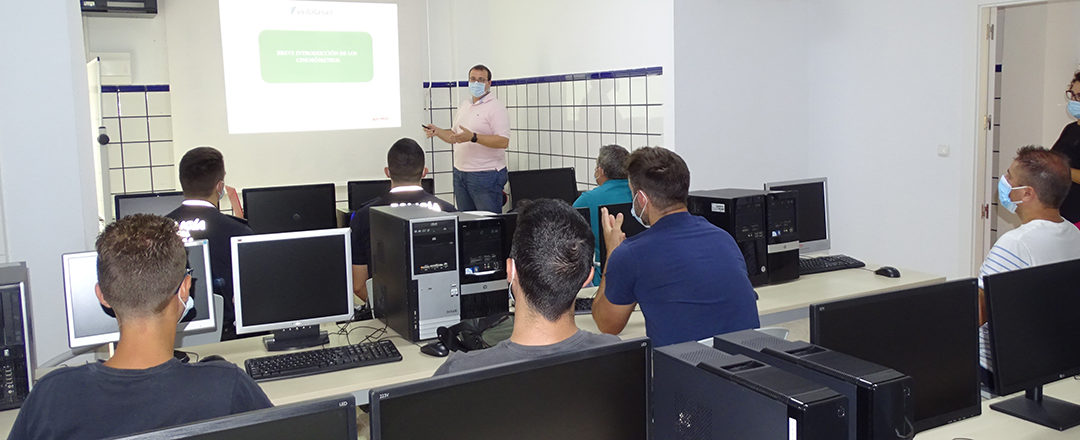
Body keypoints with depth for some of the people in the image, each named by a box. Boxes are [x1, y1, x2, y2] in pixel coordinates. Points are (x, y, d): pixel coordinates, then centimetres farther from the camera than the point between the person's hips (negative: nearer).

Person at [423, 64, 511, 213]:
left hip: (486, 174, -7)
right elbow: (454, 136, 24)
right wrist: (437, 131, 5)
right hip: (460, 173, 8)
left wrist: (473, 137, -28)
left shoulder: (496, 108, -9)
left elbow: (503, 141, -21)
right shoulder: (464, 105, 16)